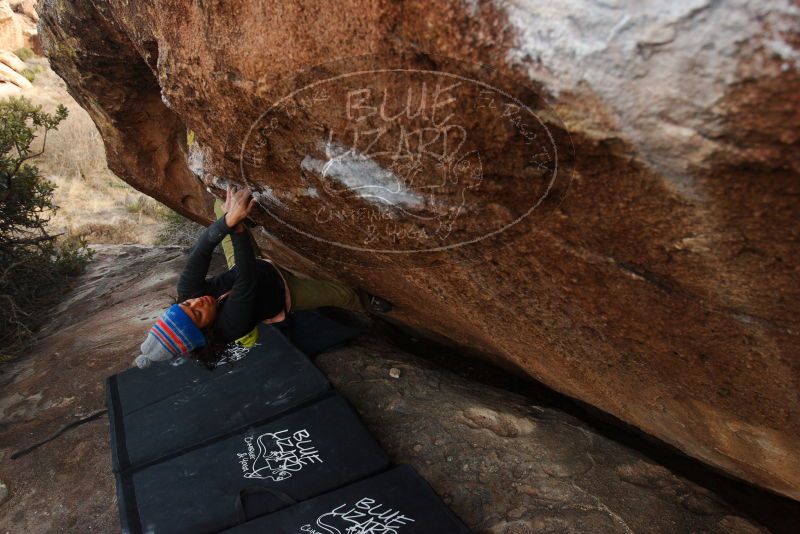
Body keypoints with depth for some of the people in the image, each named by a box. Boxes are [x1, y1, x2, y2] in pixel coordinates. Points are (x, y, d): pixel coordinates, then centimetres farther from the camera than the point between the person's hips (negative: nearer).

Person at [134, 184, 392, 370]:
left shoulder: (186, 292, -29)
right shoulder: (230, 325, -43)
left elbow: (201, 251, -40)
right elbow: (247, 279, -49)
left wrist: (227, 220, -57)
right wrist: (235, 225, -53)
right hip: (281, 292, -5)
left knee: (221, 207, 3)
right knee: (342, 294, -5)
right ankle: (367, 303, 27)